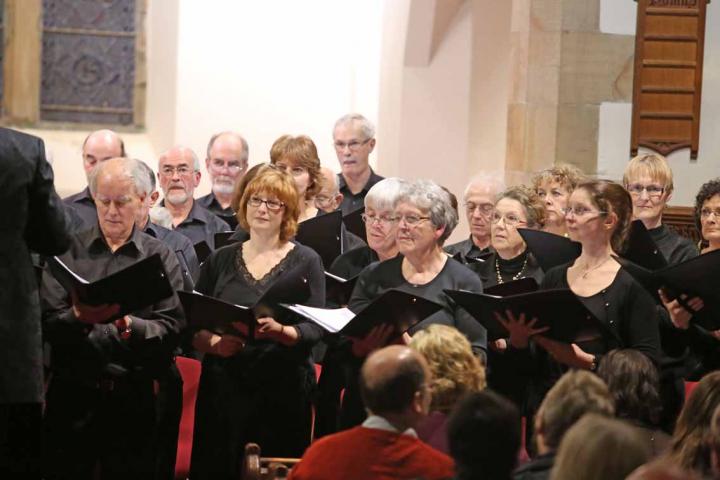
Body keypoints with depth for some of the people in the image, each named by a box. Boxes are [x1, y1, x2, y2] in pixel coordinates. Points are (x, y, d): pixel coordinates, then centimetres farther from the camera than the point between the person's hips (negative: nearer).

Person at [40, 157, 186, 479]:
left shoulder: (160, 256, 9)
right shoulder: (69, 250, 8)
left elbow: (172, 328, -3)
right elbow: (47, 323, -1)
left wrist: (129, 325, -21)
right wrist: (78, 317, -22)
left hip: (134, 397, 0)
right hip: (72, 394, 0)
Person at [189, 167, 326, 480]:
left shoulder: (305, 261, 3)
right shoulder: (220, 260, 11)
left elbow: (315, 329, -5)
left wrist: (280, 331, -25)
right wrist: (214, 343, -13)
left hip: (283, 391, -2)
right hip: (222, 387, 2)